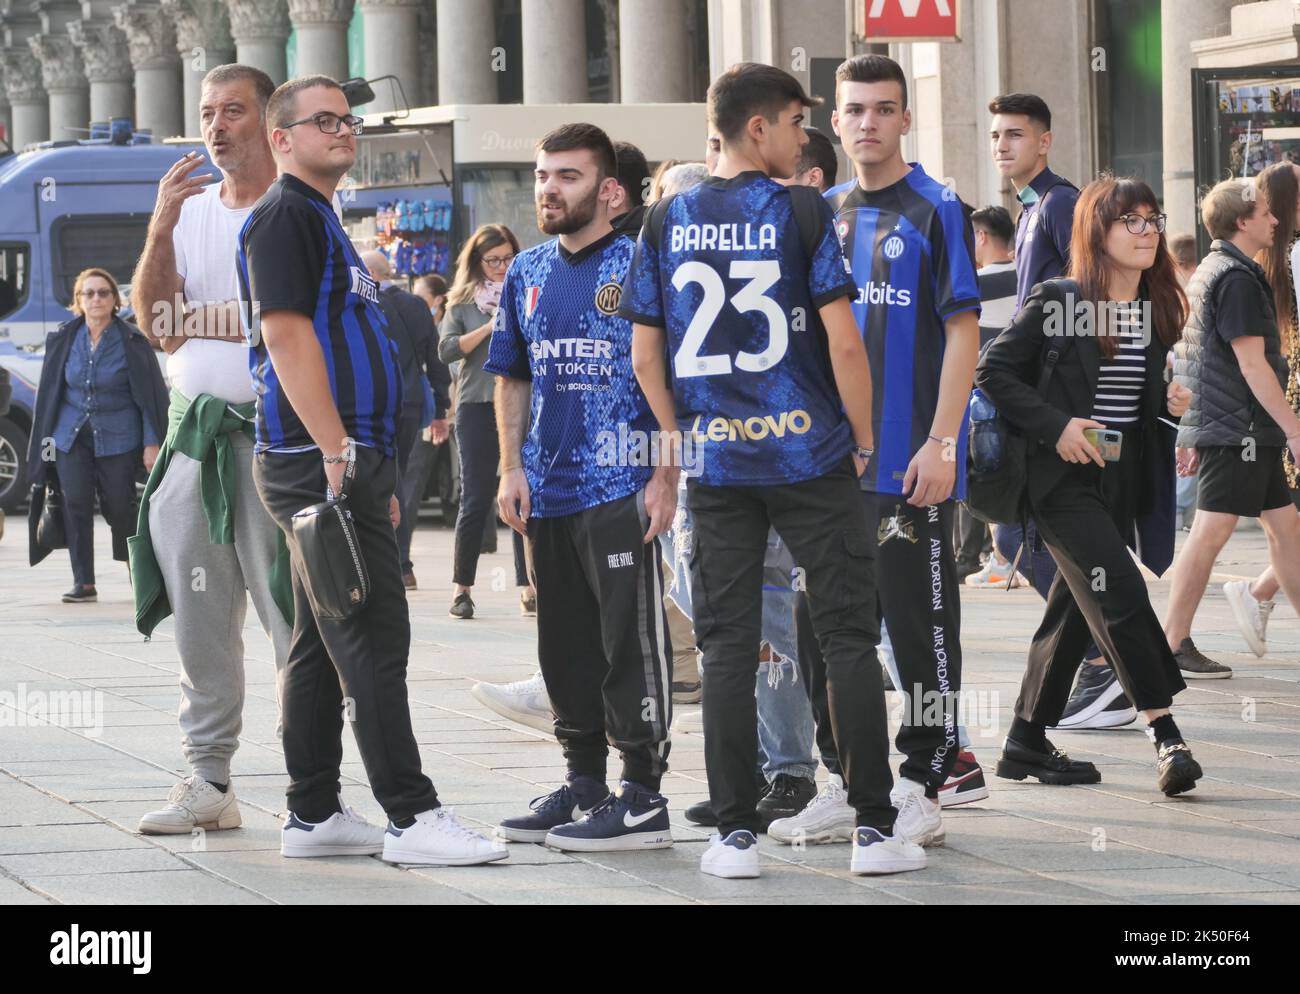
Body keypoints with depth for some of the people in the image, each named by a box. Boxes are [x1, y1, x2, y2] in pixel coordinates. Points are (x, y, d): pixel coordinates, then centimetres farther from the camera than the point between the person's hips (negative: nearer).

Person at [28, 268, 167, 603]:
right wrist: (46, 439, 9)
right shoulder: (63, 340, 5)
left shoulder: (132, 342, -4)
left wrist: (152, 443, -8)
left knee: (119, 506, 1)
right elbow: (48, 393, 12)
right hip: (71, 436, 3)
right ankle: (83, 584, -3)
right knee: (76, 506, -6)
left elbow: (151, 395, -3)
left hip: (117, 437, -3)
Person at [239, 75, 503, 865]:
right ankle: (412, 817, -13)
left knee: (323, 644, 10)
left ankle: (314, 815, 13)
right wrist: (338, 454, -23)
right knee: (375, 642, -12)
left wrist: (378, 471, 22)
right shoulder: (284, 216, -7)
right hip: (317, 463, -10)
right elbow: (287, 334, -17)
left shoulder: (324, 222, 24)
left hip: (346, 462, 10)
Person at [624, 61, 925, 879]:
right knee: (849, 638, 4)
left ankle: (736, 834, 4)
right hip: (809, 457, -3)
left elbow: (646, 358, 5)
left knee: (727, 647, 6)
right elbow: (843, 342, -10)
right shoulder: (801, 211, -6)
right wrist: (863, 439, 1)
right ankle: (875, 828, 3)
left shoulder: (668, 222, 4)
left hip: (716, 465, 3)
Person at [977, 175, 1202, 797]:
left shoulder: (1160, 309, 9)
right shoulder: (1056, 302, -10)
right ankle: (1167, 738, -18)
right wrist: (1056, 427, -17)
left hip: (1122, 482, 7)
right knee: (1120, 593, -17)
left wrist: (1175, 402, -1)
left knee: (1074, 607, 10)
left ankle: (1026, 744, 19)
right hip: (1063, 480, -7)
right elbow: (994, 372, -9)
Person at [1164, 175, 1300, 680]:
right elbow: (1252, 364, -18)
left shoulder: (1208, 272, 18)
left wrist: (1188, 434, 22)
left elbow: (1189, 356, 20)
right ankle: (1173, 646, -8)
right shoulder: (1238, 279, -14)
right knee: (1210, 531, -9)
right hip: (1236, 430, -10)